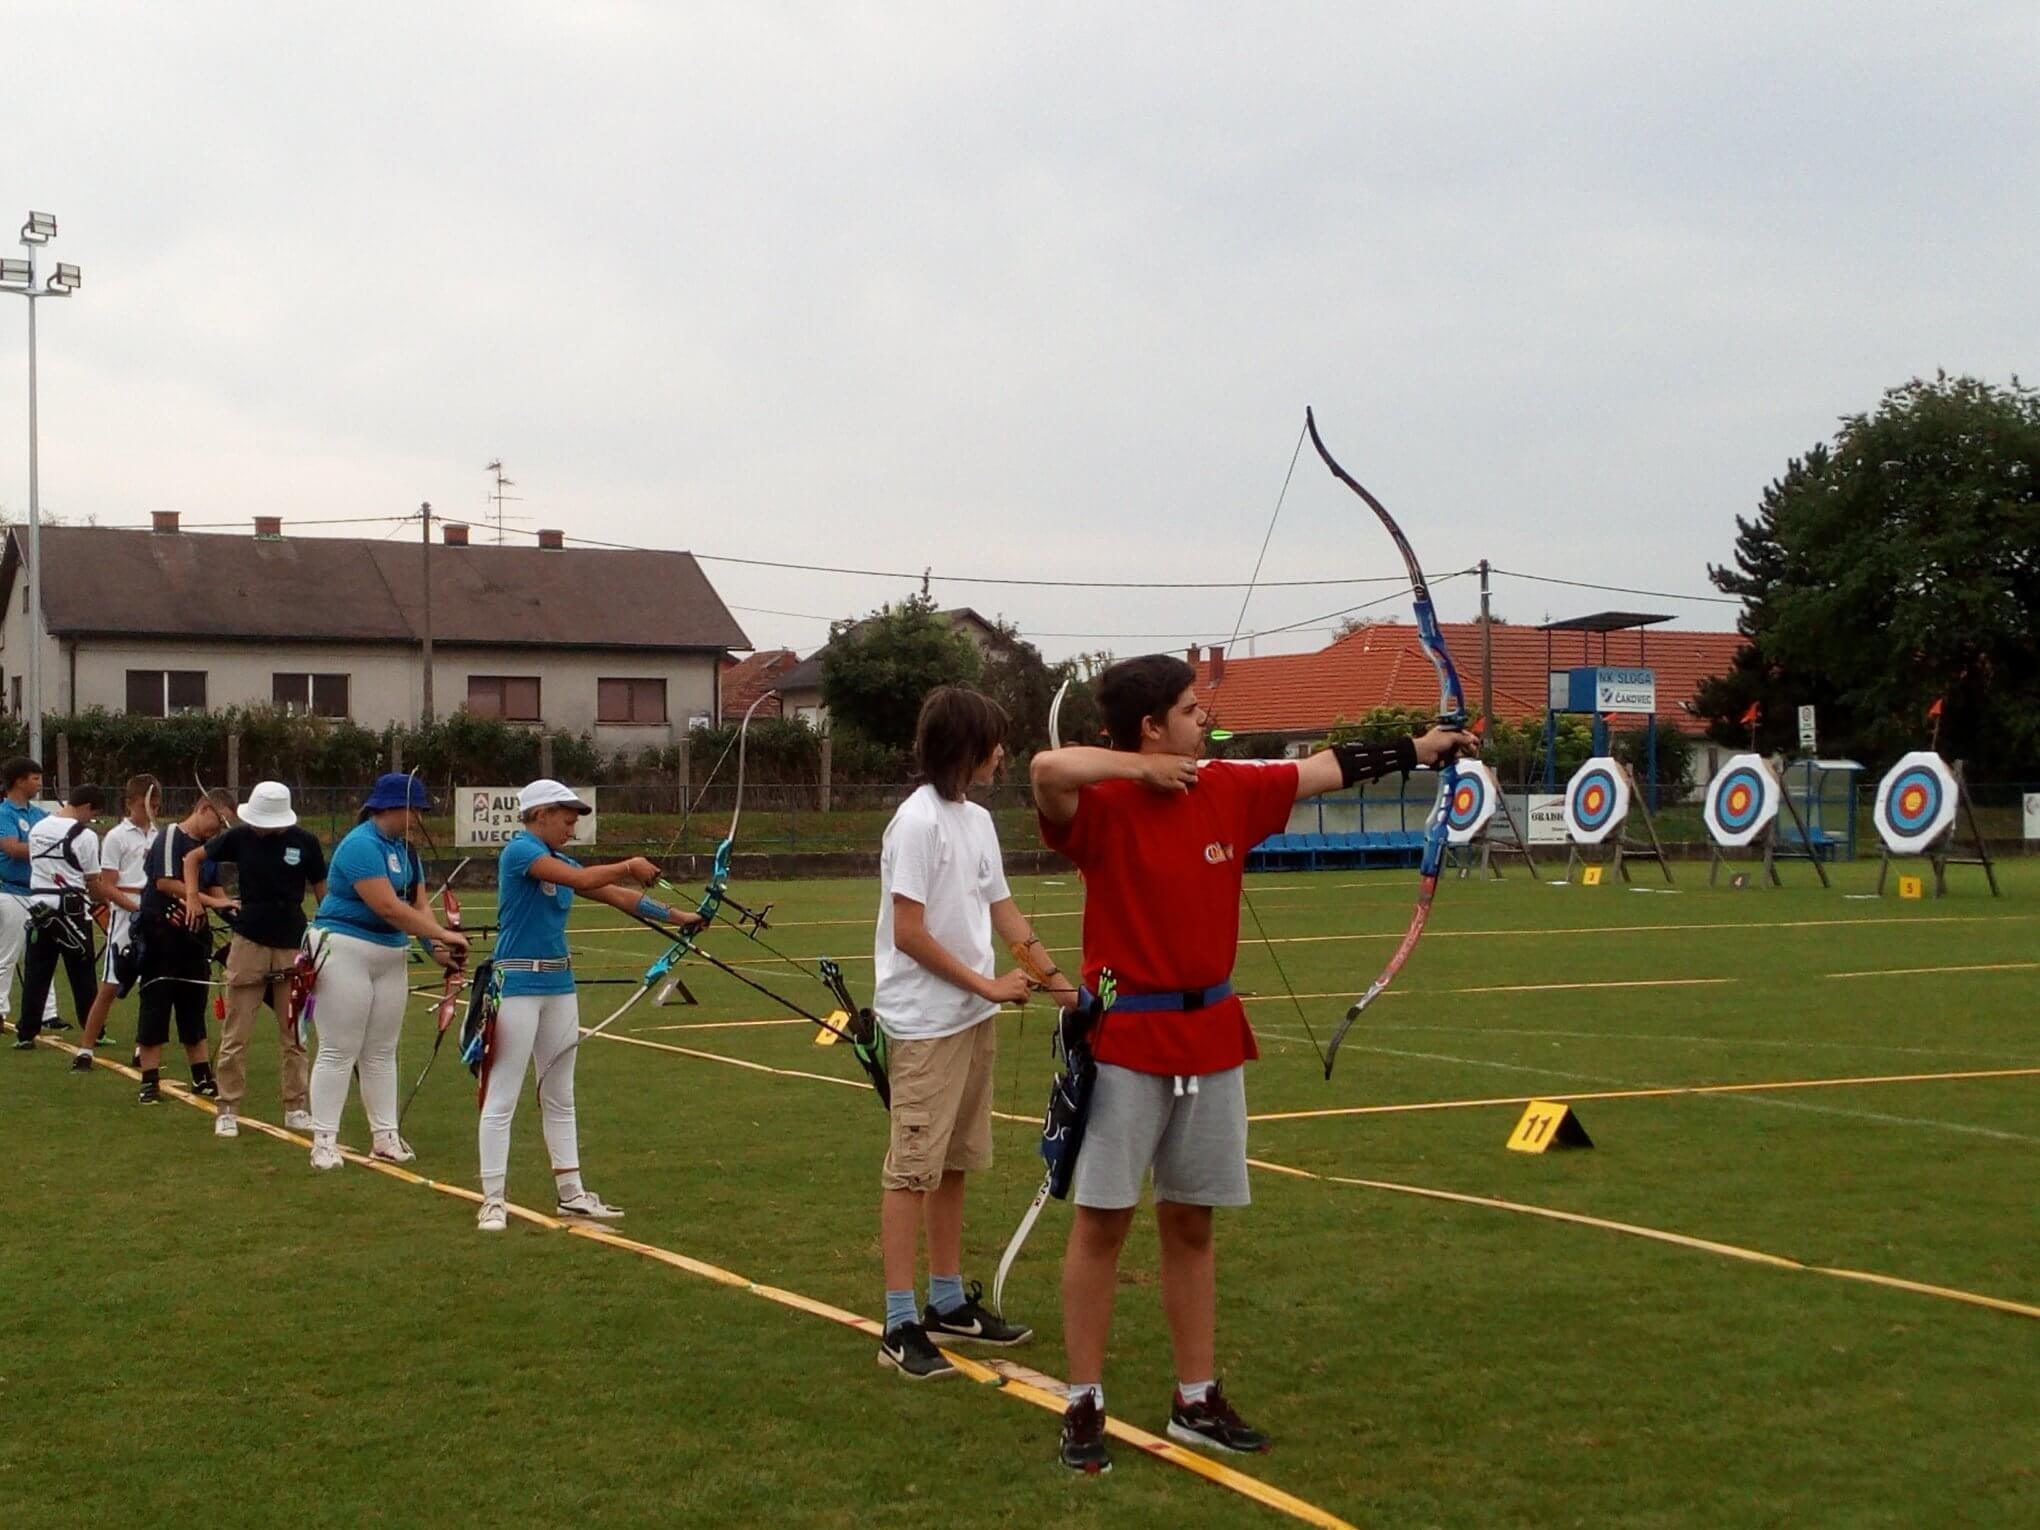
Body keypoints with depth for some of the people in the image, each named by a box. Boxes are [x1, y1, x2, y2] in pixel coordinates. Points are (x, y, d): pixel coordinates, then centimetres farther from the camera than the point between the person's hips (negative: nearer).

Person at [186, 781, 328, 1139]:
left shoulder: (304, 843, -6)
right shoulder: (240, 837, -5)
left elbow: (322, 893, 3)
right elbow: (193, 858, 11)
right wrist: (191, 896, -3)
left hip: (293, 945, 0)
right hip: (249, 943, 0)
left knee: (294, 1034, 9)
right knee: (235, 1035, 3)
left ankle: (297, 1108, 18)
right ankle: (228, 1110, 12)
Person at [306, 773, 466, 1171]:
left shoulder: (405, 850, 10)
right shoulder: (361, 846, -19)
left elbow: (418, 907, 6)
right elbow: (388, 907, -25)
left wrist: (435, 948, -10)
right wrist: (443, 934, -23)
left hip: (390, 957, 9)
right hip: (345, 952, -9)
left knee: (381, 1052, 10)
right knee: (339, 1052, -6)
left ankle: (384, 1136, 15)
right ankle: (324, 1140, -3)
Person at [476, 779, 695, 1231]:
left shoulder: (560, 861, 14)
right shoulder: (519, 850, -11)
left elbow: (616, 894, 15)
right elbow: (581, 880, -21)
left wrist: (676, 917, 12)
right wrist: (630, 865, -7)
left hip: (559, 986, 9)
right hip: (517, 985, -9)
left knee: (560, 1097, 14)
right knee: (502, 1097, -4)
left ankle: (571, 1192, 21)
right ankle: (492, 1201, -1)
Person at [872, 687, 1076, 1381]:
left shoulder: (978, 820, 10)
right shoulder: (918, 821, -15)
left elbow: (1002, 911, 16)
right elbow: (908, 933, -17)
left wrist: (1055, 976, 8)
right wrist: (987, 984, -12)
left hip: (975, 1017, 9)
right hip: (924, 1024, -8)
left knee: (953, 1165, 15)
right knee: (912, 1168, -5)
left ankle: (949, 1302, 24)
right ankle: (900, 1325, -2)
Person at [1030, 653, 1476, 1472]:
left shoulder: (1230, 788, 5)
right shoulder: (1102, 805, -14)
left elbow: (1325, 767, 16)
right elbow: (1047, 768, -36)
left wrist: (1422, 748, 22)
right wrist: (1142, 769, -21)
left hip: (1209, 1035, 6)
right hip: (1124, 1038, -6)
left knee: (1191, 1221, 13)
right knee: (1101, 1221, 1)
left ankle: (1196, 1402, 23)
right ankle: (1084, 1406, 10)